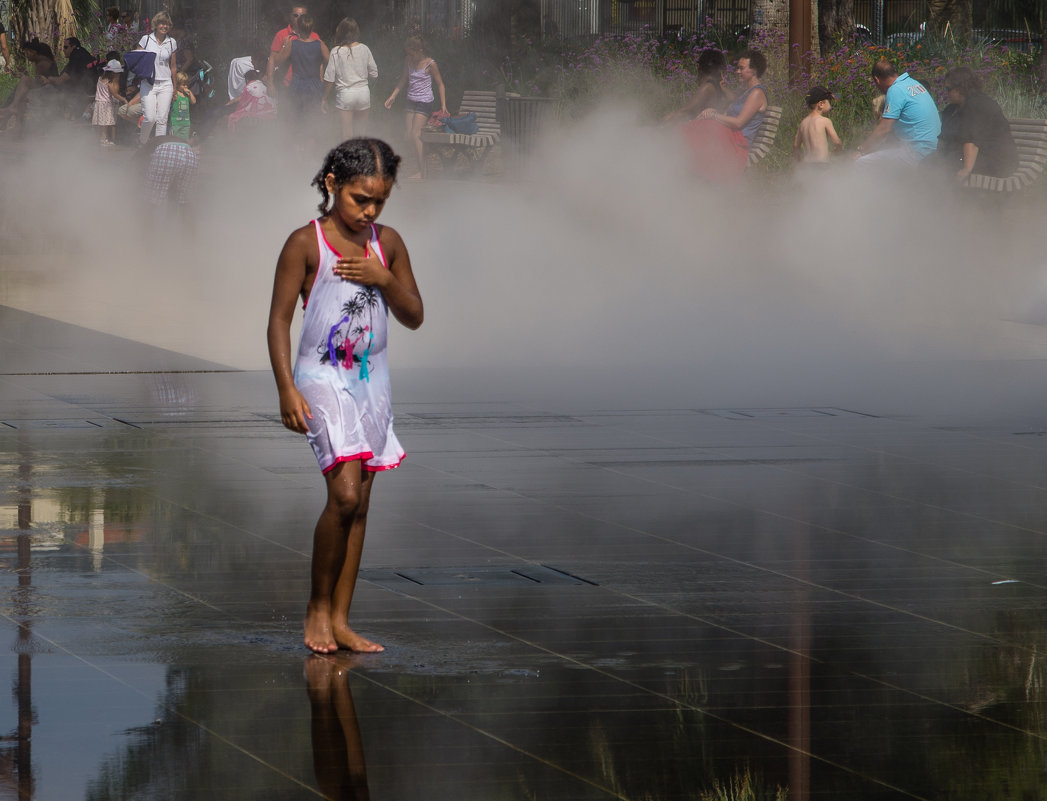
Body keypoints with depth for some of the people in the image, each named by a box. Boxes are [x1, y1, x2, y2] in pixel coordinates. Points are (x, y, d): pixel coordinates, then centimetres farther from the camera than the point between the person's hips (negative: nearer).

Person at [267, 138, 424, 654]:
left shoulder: (387, 243, 7)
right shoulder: (306, 243, -7)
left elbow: (414, 317, 11)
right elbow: (279, 319, -7)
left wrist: (383, 279, -8)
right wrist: (287, 389, -16)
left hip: (372, 379, 5)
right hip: (323, 377, -5)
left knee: (359, 500, 4)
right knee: (344, 494, -18)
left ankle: (340, 620, 9)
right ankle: (318, 606, -1)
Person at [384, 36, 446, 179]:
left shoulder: (430, 64, -11)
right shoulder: (408, 62, 6)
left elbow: (440, 84, -3)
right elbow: (404, 81, 18)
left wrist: (443, 104, -6)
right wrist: (392, 96, 11)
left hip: (425, 102, -7)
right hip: (411, 102, 7)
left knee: (415, 134, -13)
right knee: (408, 135, 1)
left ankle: (421, 171, -10)